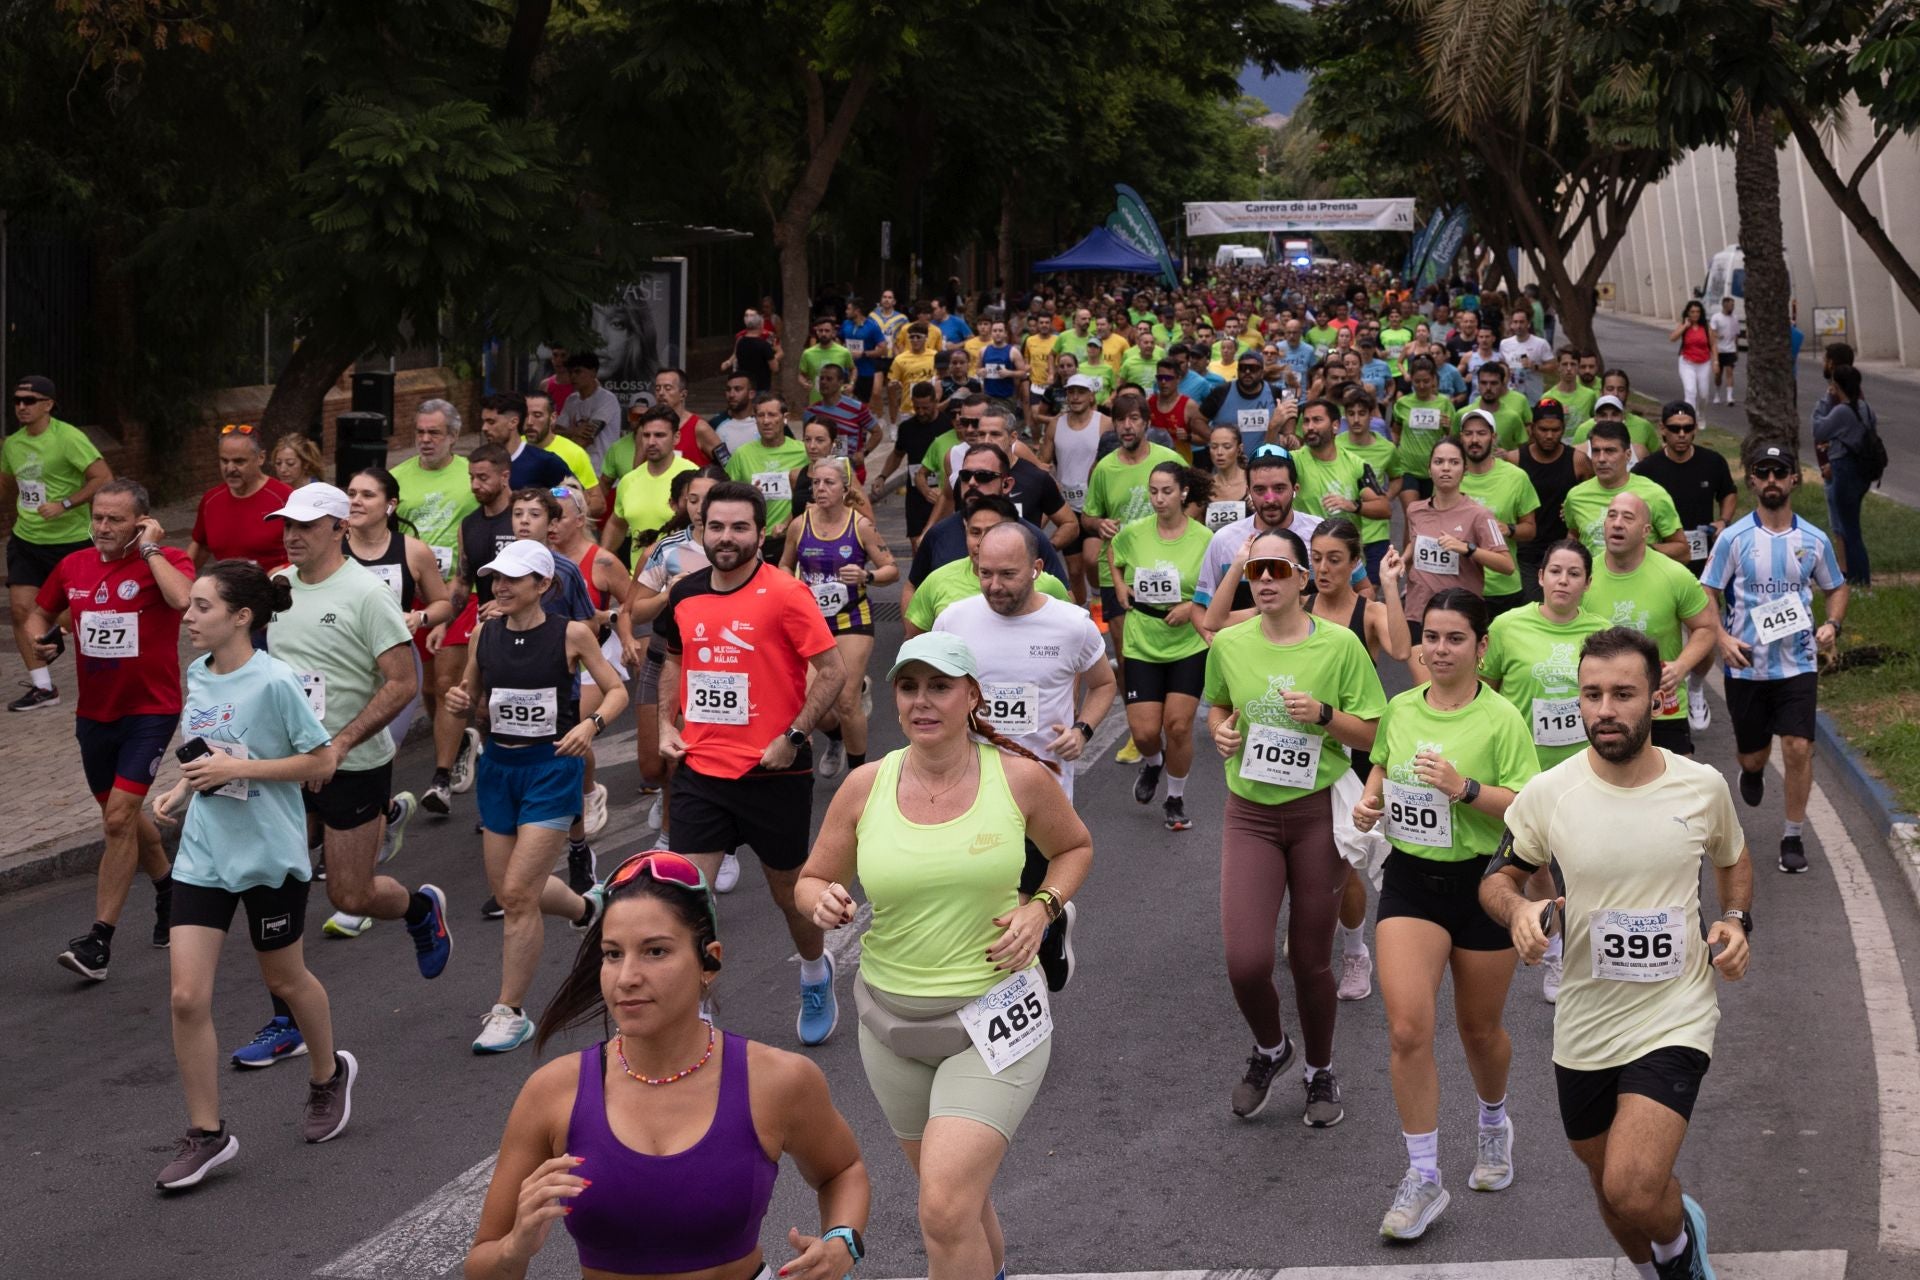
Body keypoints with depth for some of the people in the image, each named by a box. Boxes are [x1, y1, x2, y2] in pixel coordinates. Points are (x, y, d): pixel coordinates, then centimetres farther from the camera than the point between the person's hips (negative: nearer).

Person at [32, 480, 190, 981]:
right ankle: (168, 886, 46)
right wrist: (42, 639, -3)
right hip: (94, 713, 6)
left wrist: (150, 550, -24)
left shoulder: (165, 562, -13)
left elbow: (183, 599, -36)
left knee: (119, 818, -14)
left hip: (150, 710, -6)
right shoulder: (73, 567, 3)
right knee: (122, 815, 19)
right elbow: (40, 612, 20)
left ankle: (99, 940, -10)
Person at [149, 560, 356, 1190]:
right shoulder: (198, 674, 3)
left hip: (269, 854, -5)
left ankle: (328, 1074, 45)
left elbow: (321, 761, -15)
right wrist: (182, 790, 1)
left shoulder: (275, 681, -18)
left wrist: (235, 769, -21)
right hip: (203, 854, 5)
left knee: (285, 979, 15)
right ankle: (206, 1134, 6)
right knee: (187, 997, -4)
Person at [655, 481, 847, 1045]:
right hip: (700, 767, 4)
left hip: (774, 772, -4)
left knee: (788, 888, 14)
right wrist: (666, 724, 9)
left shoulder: (784, 594, -13)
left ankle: (816, 975, 43)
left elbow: (832, 670, -12)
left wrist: (793, 737, -17)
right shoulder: (685, 595, 4)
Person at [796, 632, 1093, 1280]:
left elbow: (1074, 847, 11)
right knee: (953, 1192, 20)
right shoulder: (865, 787, -4)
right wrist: (825, 902, -17)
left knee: (946, 1210, -18)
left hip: (994, 1015, -3)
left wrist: (1041, 908, -7)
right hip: (893, 1020, 4)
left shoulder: (1020, 778, -8)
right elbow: (811, 880, 7)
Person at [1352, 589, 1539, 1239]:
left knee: (1479, 1029, 14)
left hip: (1482, 881, -2)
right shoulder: (1400, 709, 2)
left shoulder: (1501, 718, -11)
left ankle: (1494, 1124, 47)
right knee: (1408, 1028, -12)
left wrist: (1466, 788, -26)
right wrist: (1370, 800, 1)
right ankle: (1423, 1177, -2)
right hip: (1410, 878, 3)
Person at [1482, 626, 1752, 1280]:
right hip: (1585, 1024, 2)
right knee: (1609, 1186, 18)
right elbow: (1498, 877, 5)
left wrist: (1736, 921, -3)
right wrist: (1516, 909, -18)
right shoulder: (1547, 795, -8)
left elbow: (1733, 860, 16)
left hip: (1675, 1021, -2)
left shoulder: (1702, 786, -5)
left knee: (1635, 1193, -20)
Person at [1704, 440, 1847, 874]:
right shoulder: (1734, 538, -5)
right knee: (1753, 755, 11)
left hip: (1798, 663, 0)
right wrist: (1722, 638, -16)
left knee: (1798, 748, -11)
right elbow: (1707, 593, -1)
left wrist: (1832, 624, -4)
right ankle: (1752, 772, 50)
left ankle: (1793, 837, 4)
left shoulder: (1814, 540, 1)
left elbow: (1837, 587, 16)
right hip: (1747, 665, 0)